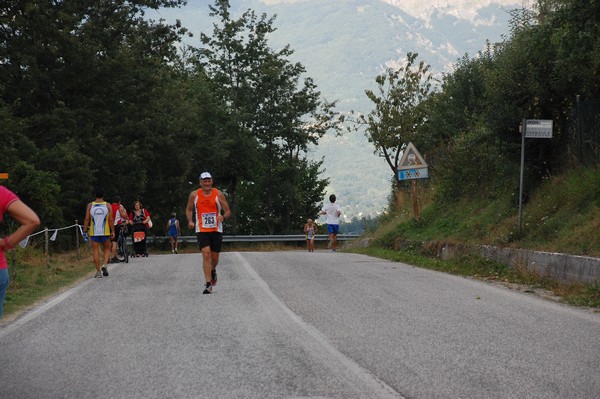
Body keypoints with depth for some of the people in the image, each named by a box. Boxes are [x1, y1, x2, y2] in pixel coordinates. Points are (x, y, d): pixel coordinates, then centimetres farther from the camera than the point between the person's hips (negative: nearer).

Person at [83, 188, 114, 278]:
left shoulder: (90, 205, 1)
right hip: (105, 232, 0)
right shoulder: (108, 205, 0)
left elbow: (87, 219, -1)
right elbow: (111, 219, -3)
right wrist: (112, 231, 3)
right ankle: (104, 265, -7)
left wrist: (85, 230, 5)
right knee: (107, 249, 16)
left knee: (95, 251, 4)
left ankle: (98, 271, 1)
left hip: (93, 232, 0)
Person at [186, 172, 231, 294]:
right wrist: (190, 221, -4)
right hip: (201, 230, -1)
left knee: (214, 257, 8)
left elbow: (228, 212, 1)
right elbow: (189, 209, 14)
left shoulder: (218, 194, -2)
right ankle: (208, 284, -16)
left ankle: (213, 271, 45)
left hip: (216, 230, 1)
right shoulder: (194, 195, 0)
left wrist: (223, 217, -21)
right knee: (206, 254, -17)